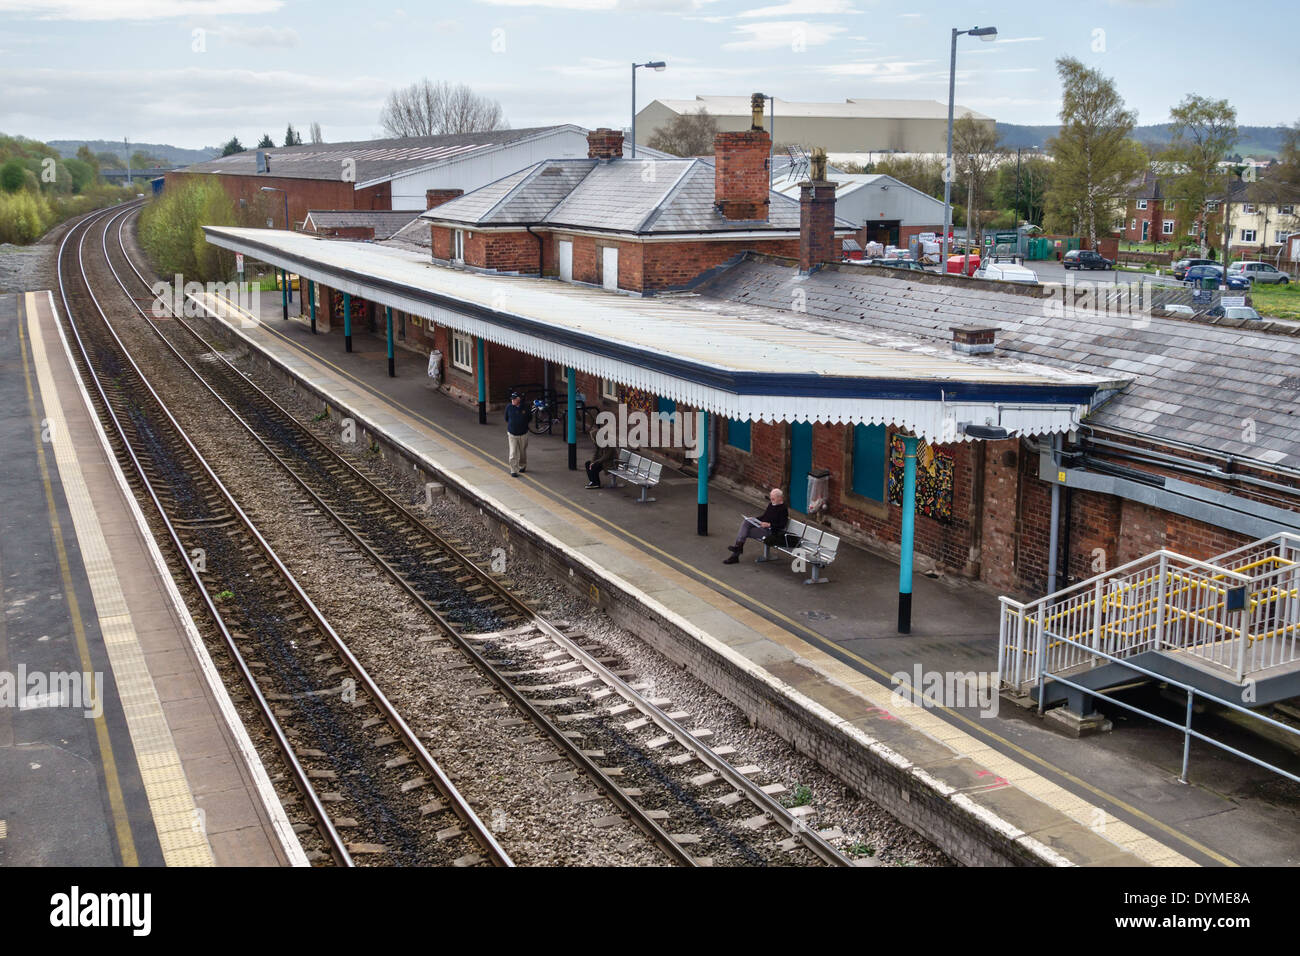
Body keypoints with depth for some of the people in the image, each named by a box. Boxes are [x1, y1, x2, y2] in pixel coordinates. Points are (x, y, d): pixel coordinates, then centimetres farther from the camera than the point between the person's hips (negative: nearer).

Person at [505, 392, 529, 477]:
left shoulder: (525, 408, -10)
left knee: (523, 452, 18)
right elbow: (506, 419, 7)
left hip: (523, 434, 1)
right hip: (512, 434, -1)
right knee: (513, 453, -7)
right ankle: (513, 471, -3)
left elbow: (529, 419, 6)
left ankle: (522, 466, 40)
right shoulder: (509, 407, -9)